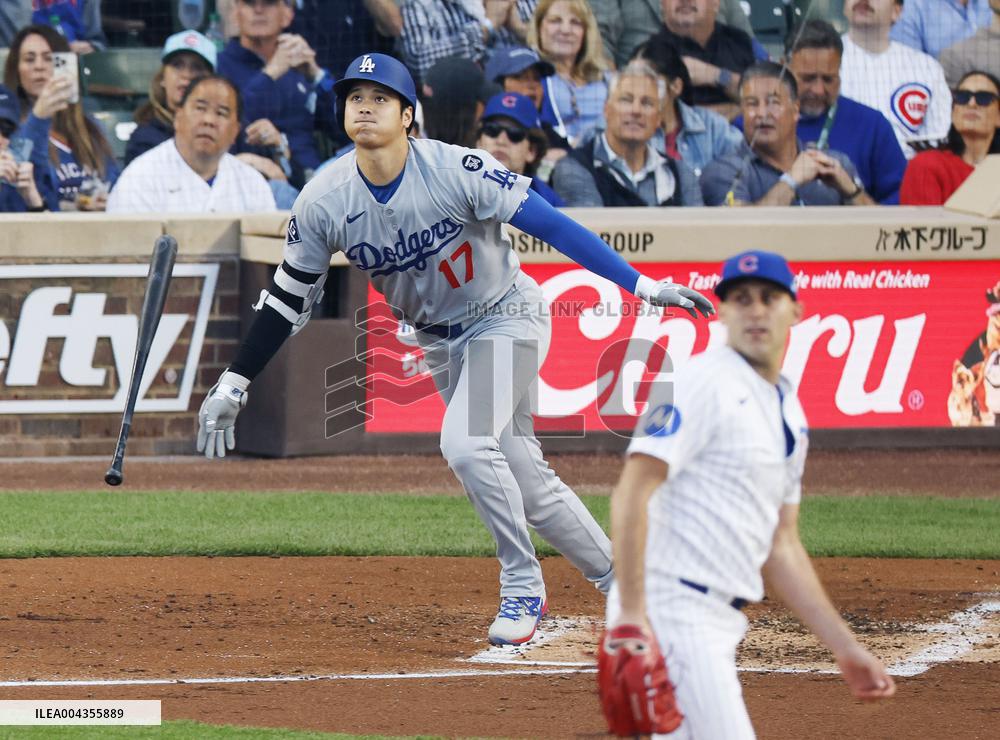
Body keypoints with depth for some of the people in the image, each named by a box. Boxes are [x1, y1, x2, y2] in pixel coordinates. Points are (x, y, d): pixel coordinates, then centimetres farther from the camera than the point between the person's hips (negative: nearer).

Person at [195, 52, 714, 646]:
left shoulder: (457, 170, -25)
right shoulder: (325, 201, -13)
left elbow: (549, 224, -27)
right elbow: (289, 301, -3)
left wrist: (642, 285, -33)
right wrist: (233, 385, -5)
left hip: (506, 316, -5)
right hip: (441, 340, 5)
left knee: (466, 444, -26)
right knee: (525, 484, 7)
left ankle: (523, 586, -8)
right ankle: (619, 582, 25)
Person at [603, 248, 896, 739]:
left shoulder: (789, 413, 18)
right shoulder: (702, 382, -9)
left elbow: (780, 547, 23)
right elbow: (632, 493, -18)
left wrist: (844, 647, 19)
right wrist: (630, 618, -27)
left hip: (719, 621, 9)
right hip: (670, 608, -9)